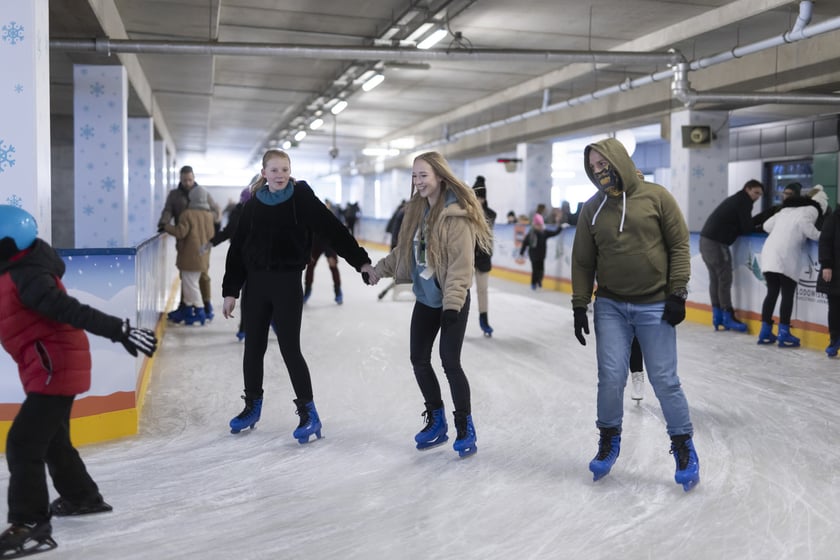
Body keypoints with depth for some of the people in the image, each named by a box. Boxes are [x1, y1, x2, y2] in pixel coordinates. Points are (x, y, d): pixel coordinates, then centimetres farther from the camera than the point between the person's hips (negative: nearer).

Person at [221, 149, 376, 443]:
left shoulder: (302, 198, -6)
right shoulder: (253, 204, 4)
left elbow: (333, 230, -10)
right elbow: (237, 248, 7)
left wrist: (361, 260, -16)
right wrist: (230, 290, 5)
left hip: (287, 282, -4)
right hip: (256, 282, 4)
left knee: (290, 349, -4)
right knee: (253, 347, 12)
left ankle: (309, 413, 7)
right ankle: (252, 406, 29)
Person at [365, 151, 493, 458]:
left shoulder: (457, 215, -18)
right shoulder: (417, 210, 7)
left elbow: (461, 264, -24)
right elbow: (405, 250, 20)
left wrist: (452, 303, -29)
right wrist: (381, 268, 20)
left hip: (451, 302, -8)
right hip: (425, 299, 8)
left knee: (450, 362, -6)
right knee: (419, 360, 10)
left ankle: (465, 428, 13)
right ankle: (436, 421, 27)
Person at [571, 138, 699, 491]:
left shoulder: (655, 196, -4)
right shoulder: (592, 209, 4)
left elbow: (679, 245, -3)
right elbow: (583, 261, 7)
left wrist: (677, 292, -8)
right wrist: (580, 305, 5)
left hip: (655, 306, -2)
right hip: (610, 307, 2)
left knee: (664, 380, 1)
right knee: (610, 378, -1)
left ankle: (683, 446, 20)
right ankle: (609, 440, 22)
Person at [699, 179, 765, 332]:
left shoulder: (736, 200, 22)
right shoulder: (744, 202, -7)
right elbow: (746, 229, -8)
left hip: (706, 239, 10)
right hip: (716, 242, -10)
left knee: (715, 278, 13)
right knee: (725, 279, -5)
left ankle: (717, 316, 18)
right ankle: (728, 318, -2)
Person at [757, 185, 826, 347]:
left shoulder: (787, 209, 25)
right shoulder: (812, 209, 5)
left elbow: (767, 226, 24)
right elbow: (805, 225, -12)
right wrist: (819, 236, 3)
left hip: (769, 251, 7)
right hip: (785, 256, -7)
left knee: (772, 293, 13)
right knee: (787, 295, 2)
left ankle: (765, 332, 15)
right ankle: (783, 334, 2)